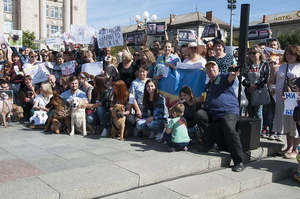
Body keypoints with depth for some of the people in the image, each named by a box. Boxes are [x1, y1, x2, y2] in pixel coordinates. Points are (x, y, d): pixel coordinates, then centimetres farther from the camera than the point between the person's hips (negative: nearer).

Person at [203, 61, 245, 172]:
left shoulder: (222, 77, 5)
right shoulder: (208, 85, 26)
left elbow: (229, 78, -19)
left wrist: (233, 75, -39)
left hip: (228, 112, -7)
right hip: (213, 116, 8)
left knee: (230, 131, -31)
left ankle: (239, 162, -25)